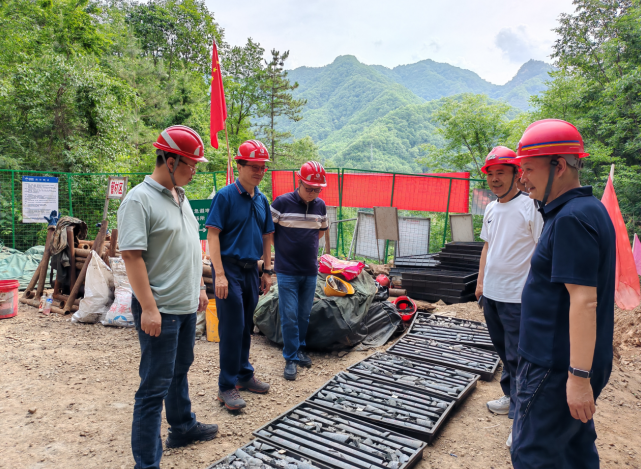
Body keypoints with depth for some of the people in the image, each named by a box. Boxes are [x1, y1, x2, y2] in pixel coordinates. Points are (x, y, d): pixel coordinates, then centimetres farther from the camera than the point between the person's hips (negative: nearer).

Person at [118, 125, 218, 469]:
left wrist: (200, 287, 19)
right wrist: (148, 308, -22)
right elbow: (132, 256, -20)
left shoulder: (180, 198, 12)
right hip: (160, 311, -9)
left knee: (180, 370, 23)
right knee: (155, 385, 0)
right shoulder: (139, 199, -16)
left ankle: (182, 427, 42)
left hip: (186, 306, 9)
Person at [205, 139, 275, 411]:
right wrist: (219, 274, -19)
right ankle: (227, 386, 11)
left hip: (250, 269, 7)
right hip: (229, 268, -7)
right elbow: (213, 235, -14)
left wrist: (267, 271, 14)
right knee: (232, 328, -3)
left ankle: (244, 375, 31)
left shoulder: (262, 200, 11)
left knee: (246, 326, 16)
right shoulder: (225, 196, -10)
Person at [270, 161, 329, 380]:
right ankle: (291, 358, 12)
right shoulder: (282, 202, -10)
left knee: (304, 315, 13)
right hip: (287, 271, -4)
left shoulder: (320, 206, 3)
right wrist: (283, 248, 1)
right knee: (289, 316, -1)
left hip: (310, 271, 4)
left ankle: (299, 349, 31)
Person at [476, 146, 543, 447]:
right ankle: (511, 397, 37)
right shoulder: (490, 209, 10)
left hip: (517, 297, -7)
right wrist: (480, 281, 16)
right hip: (491, 293, 7)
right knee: (503, 352, 19)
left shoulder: (530, 208, -13)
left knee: (517, 357, -1)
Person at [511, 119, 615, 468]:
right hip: (567, 362, 10)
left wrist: (578, 375, -23)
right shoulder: (588, 208, 12)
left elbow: (584, 300, -25)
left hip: (558, 366, -10)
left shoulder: (571, 218, -21)